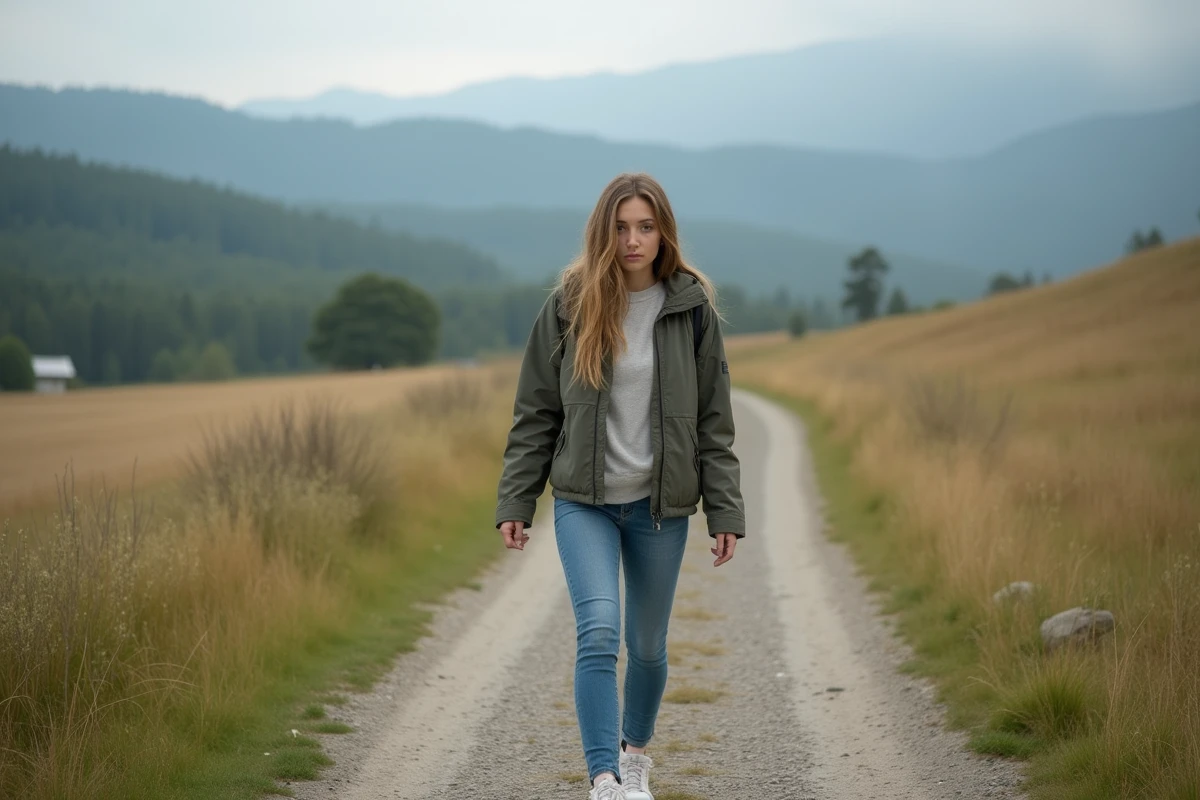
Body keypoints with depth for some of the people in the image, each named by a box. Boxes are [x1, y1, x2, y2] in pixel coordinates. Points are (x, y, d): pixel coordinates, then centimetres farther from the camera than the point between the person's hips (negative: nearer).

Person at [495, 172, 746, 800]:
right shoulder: (569, 307, -2)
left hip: (661, 506, 1)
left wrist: (725, 512, -2)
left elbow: (714, 421, 1)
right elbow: (535, 413, 2)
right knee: (598, 631, -18)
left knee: (647, 644, 13)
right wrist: (515, 501, -1)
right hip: (585, 501, -1)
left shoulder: (691, 309, -1)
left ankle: (635, 749, 38)